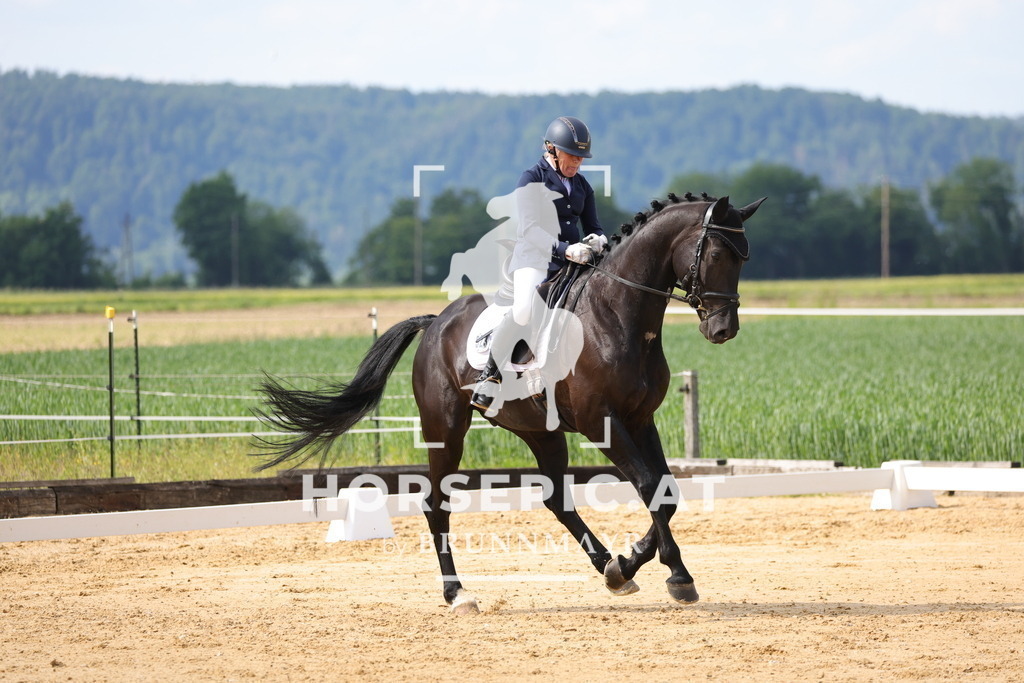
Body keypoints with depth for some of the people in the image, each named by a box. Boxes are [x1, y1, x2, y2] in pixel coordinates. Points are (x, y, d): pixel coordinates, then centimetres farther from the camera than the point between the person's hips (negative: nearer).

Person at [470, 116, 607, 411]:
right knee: (524, 311, -32)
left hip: (570, 263, 7)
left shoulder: (582, 186, 18)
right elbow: (529, 229, -14)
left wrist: (597, 240, -6)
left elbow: (593, 227, 21)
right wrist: (564, 250, -29)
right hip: (534, 261, -7)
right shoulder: (531, 179, -2)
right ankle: (491, 373, -15)